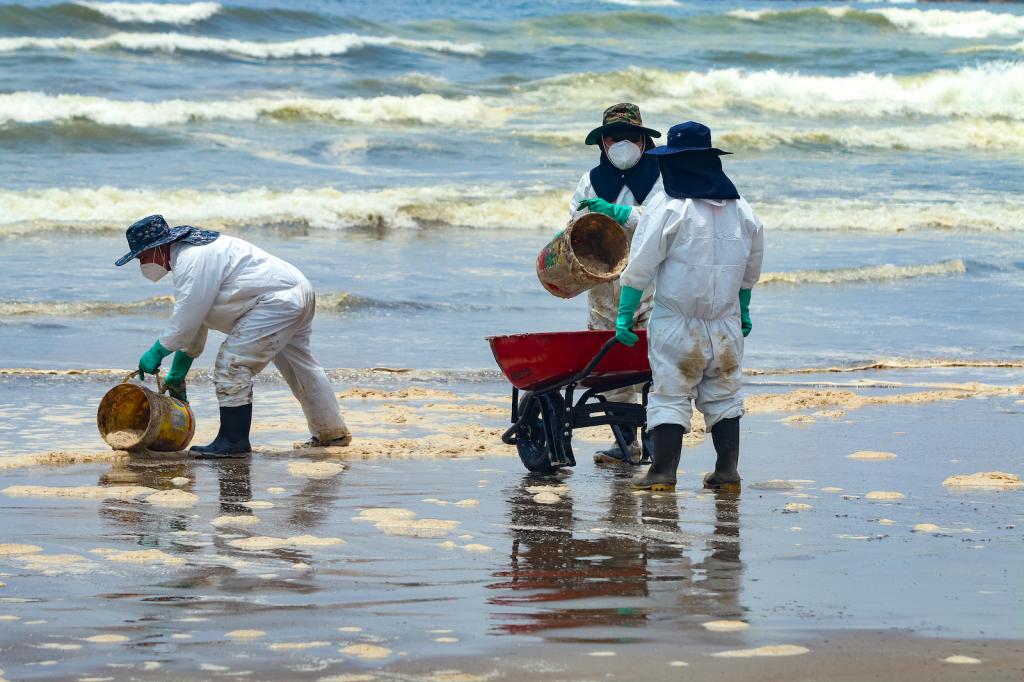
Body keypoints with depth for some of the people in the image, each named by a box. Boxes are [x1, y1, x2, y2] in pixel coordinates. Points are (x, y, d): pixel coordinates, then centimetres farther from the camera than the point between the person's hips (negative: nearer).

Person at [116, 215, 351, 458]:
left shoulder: (192, 260, -18)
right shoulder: (191, 253, 17)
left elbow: (186, 319, -19)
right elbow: (194, 320, 22)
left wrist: (157, 352, -6)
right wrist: (178, 372, 22)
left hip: (278, 300, -11)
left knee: (232, 365, -11)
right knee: (300, 367, 24)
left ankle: (233, 441, -6)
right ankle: (332, 432, 37)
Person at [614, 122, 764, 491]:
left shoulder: (670, 211, -12)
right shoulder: (742, 211, 6)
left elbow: (640, 267, -12)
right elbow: (751, 269, 17)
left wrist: (624, 314, -7)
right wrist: (743, 309, 30)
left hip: (677, 324, -5)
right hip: (726, 325, 5)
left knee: (670, 397, -1)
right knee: (723, 396, 14)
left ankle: (663, 471, -5)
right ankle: (727, 469, 11)